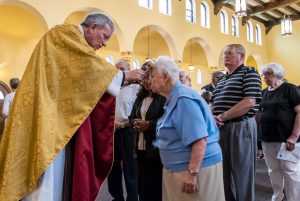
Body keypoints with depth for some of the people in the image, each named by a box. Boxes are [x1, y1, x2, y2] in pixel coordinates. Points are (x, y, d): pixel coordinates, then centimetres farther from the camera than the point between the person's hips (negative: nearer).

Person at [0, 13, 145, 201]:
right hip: (46, 113, -10)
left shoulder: (74, 42, 23)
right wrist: (123, 76, -6)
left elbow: (85, 83, 17)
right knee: (47, 178, -7)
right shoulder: (66, 33, -5)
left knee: (60, 173, 10)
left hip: (61, 117, 10)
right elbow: (91, 65, -17)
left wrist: (120, 79, 8)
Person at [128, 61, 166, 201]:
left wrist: (149, 124, -20)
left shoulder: (163, 96, -9)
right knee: (141, 185, 17)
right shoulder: (140, 98, 15)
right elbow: (131, 117, 18)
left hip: (156, 149, -7)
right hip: (140, 148, 7)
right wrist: (135, 123, -4)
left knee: (155, 187, 6)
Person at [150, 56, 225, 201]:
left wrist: (192, 173, -26)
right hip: (180, 167, 9)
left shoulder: (183, 98, -20)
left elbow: (200, 139, -27)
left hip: (197, 167, -9)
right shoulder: (174, 98, 10)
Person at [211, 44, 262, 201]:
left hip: (240, 127, -7)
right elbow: (213, 102, 18)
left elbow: (249, 102, -18)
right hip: (220, 128, 8)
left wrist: (222, 116, -17)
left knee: (242, 172, 3)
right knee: (224, 170, 15)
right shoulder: (222, 79, 18)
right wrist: (212, 117, -4)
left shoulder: (249, 73, -5)